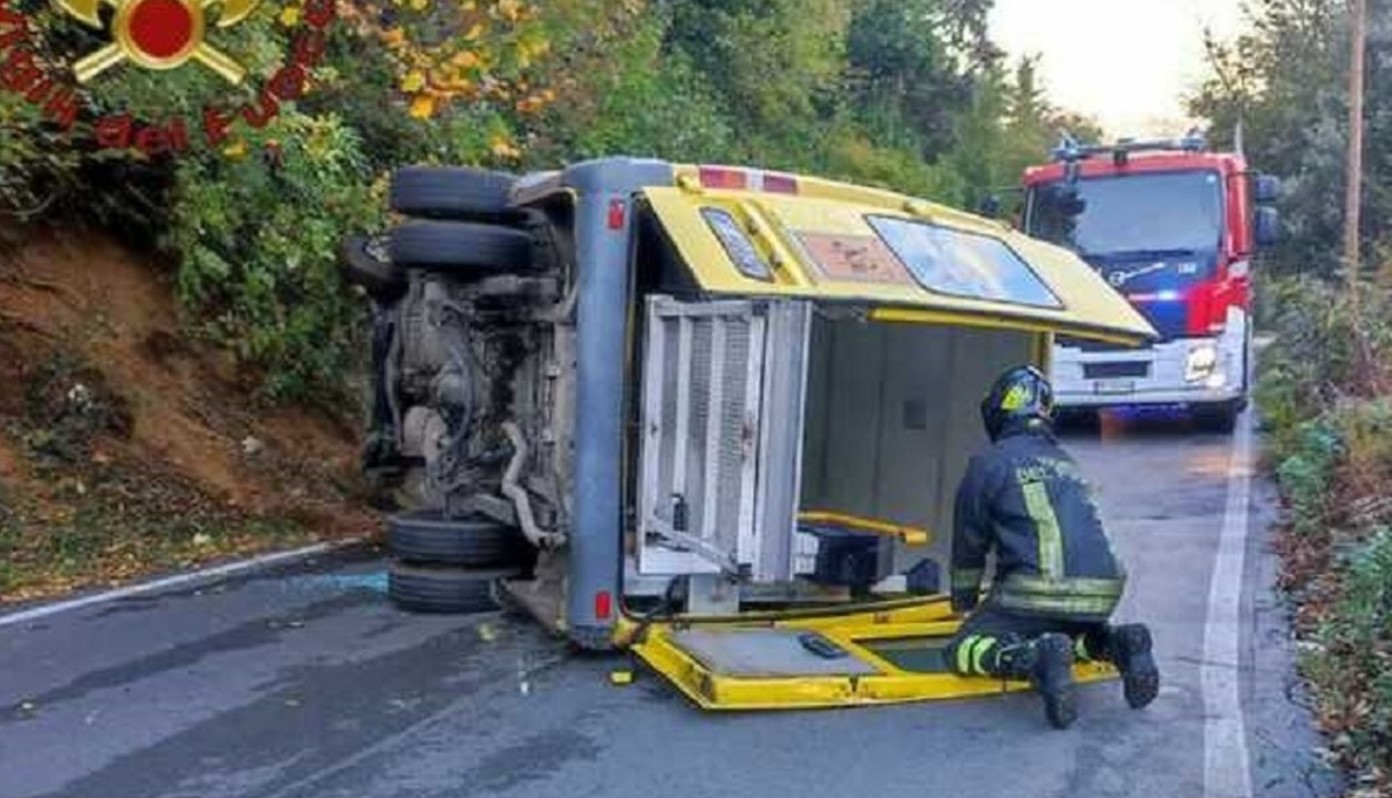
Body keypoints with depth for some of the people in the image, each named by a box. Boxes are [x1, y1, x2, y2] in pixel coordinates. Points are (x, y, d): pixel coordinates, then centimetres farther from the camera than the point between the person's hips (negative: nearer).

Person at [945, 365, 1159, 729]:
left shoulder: (989, 462, 4)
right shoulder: (1066, 462, 23)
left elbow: (969, 542, 12)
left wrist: (964, 599, 31)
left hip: (1040, 590, -6)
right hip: (1102, 592, 6)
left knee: (965, 650, 3)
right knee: (1074, 631, 36)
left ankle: (1036, 659, -23)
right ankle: (1118, 643, 5)